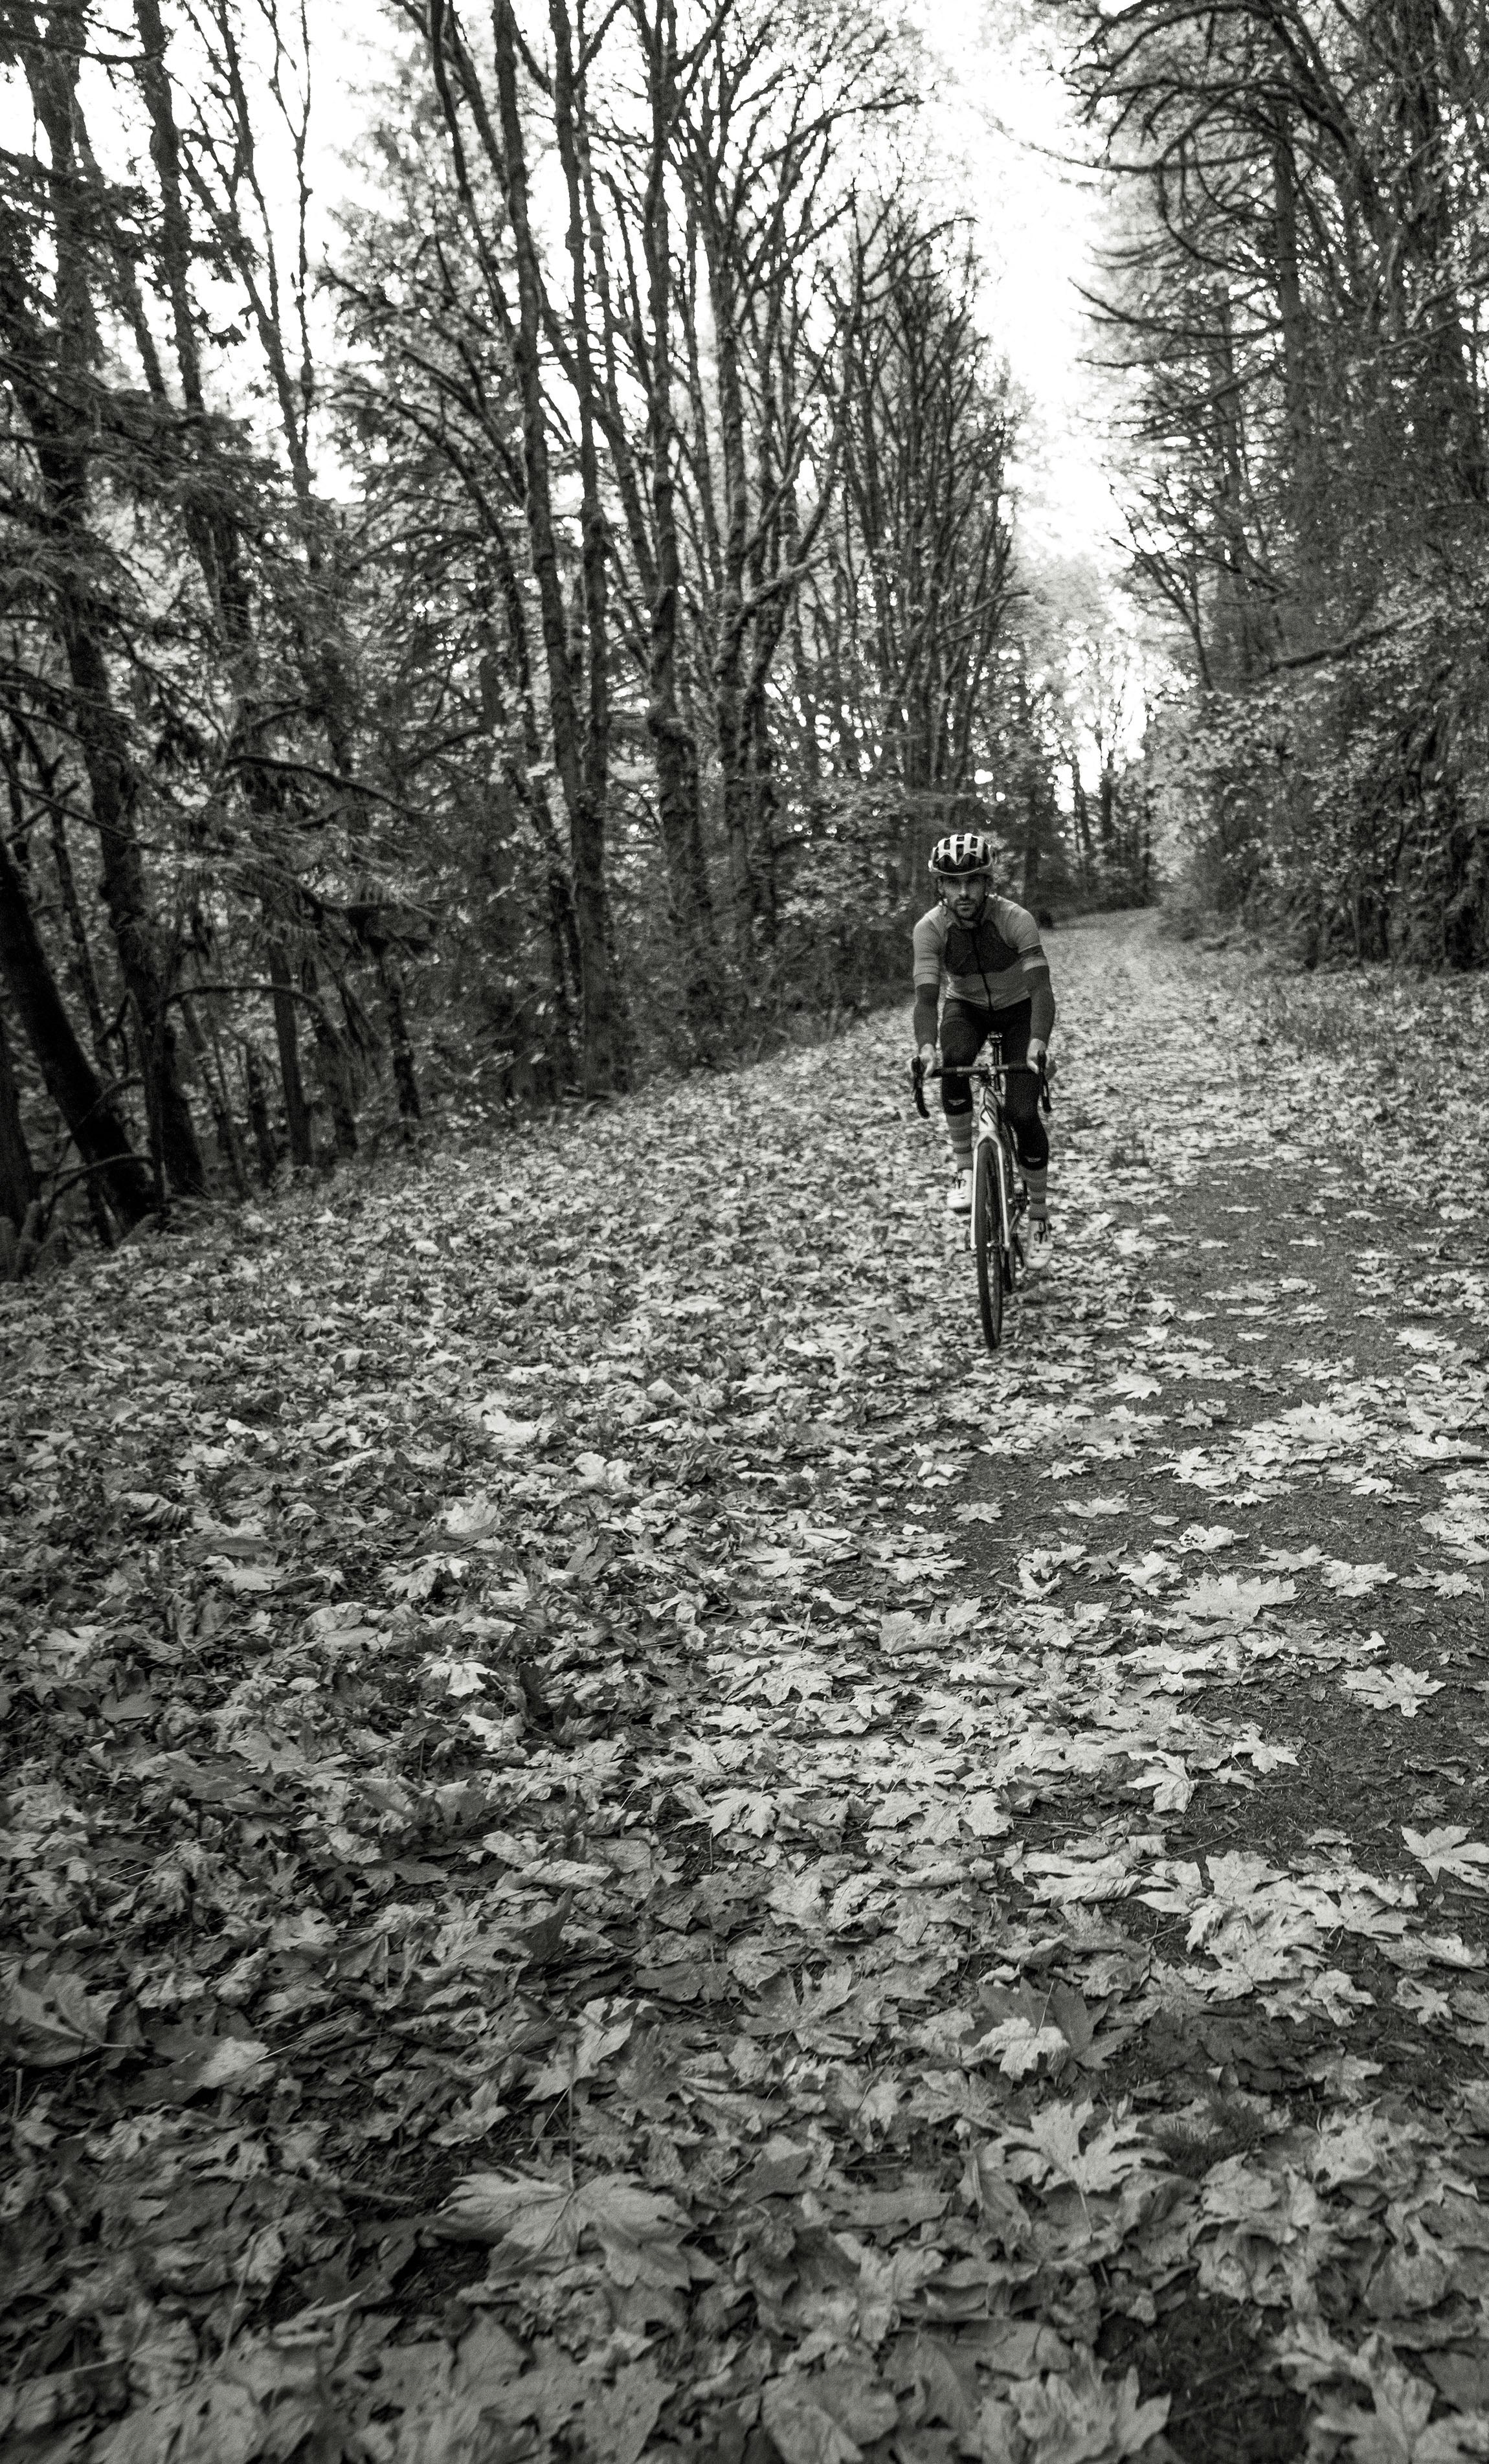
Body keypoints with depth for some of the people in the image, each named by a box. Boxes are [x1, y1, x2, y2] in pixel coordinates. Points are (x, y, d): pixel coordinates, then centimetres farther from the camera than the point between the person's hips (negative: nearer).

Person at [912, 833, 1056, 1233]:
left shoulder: (1016, 919, -29)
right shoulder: (930, 928, -23)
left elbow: (1042, 988, -35)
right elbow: (926, 997, -30)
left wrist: (1038, 1044, -53)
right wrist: (926, 1048, -50)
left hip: (1018, 1009, -1)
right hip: (966, 1008, 1)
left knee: (1022, 1113, -15)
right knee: (953, 1062, -34)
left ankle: (1039, 1205, 9)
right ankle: (963, 1170, -18)